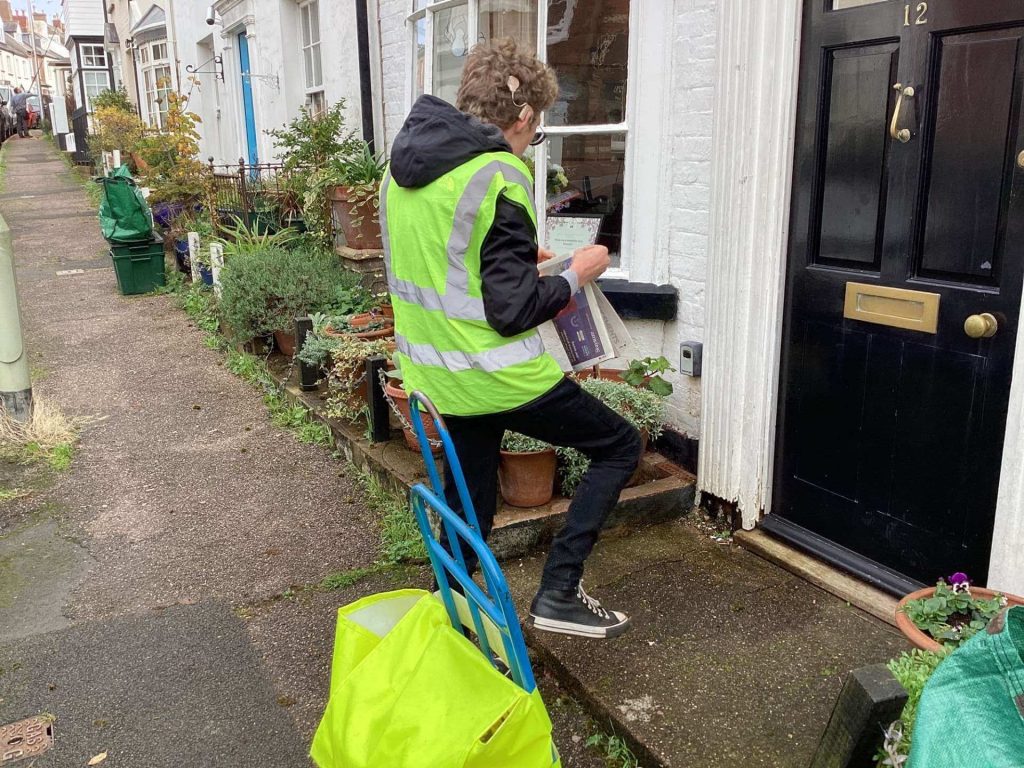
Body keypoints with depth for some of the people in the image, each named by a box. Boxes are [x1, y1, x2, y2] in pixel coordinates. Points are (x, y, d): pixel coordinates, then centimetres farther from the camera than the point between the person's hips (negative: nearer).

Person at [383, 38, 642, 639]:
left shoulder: (404, 161, 7)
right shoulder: (499, 176, -18)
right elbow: (513, 310, -20)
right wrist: (574, 277, -4)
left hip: (437, 374, 8)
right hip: (497, 378, -8)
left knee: (468, 503, 23)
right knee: (620, 445, 9)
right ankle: (558, 593, 6)